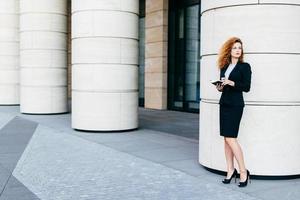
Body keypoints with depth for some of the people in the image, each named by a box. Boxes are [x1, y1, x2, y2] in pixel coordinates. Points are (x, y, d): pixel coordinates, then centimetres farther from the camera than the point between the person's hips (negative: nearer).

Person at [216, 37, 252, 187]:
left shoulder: (245, 66, -1)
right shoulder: (224, 66, 14)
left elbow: (246, 87, -8)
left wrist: (231, 83, -19)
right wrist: (220, 87, -2)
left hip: (236, 105, -6)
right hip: (224, 103, 6)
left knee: (230, 138, -12)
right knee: (226, 138, 5)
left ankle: (243, 171, -1)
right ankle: (231, 170, 12)